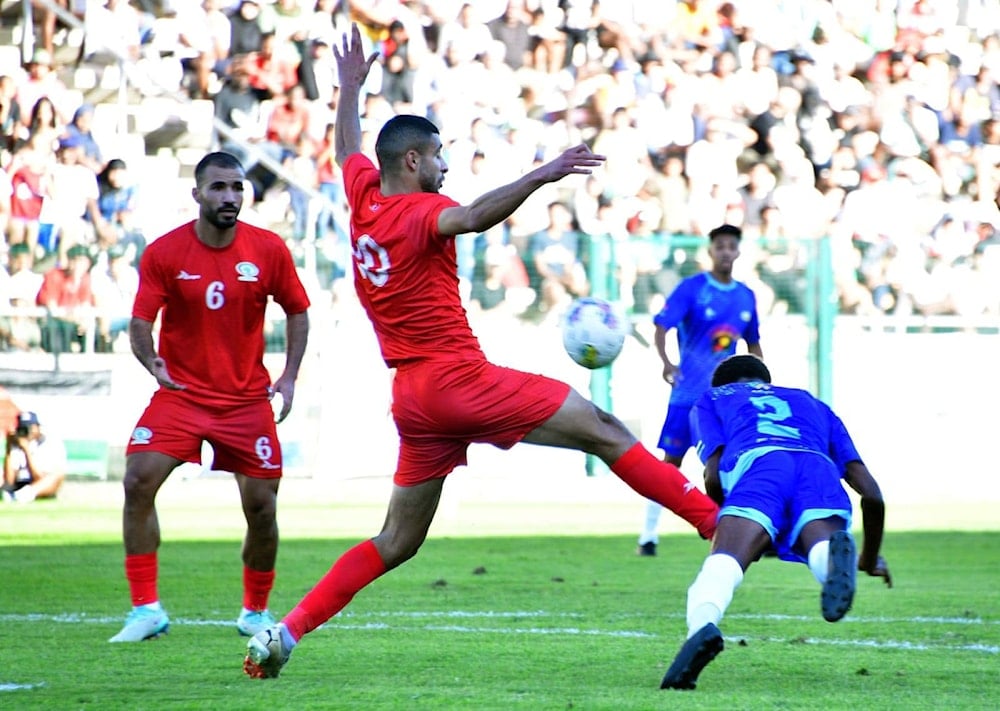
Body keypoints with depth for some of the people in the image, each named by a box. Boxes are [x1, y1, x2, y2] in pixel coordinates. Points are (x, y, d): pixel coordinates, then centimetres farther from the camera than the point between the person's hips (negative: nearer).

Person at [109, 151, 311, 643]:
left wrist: (289, 377, 0)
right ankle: (146, 609, -10)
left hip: (248, 399, 1)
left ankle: (255, 611, 23)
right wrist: (152, 362, -27)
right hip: (181, 394, -1)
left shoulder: (269, 250, -3)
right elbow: (140, 322, -6)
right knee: (138, 482, -19)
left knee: (261, 506, -1)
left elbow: (297, 311, 10)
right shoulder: (162, 253, -7)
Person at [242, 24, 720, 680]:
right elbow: (471, 217, -33)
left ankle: (286, 632, 5)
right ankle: (717, 520, -16)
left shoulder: (364, 200, 12)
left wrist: (350, 86, 48)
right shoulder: (422, 210, -9)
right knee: (602, 430, -9)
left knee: (397, 542, 13)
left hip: (412, 398, 8)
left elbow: (347, 149, 34)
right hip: (456, 376, -8)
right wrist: (541, 176, -43)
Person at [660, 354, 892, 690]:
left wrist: (722, 528, 33)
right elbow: (871, 495, 34)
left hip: (755, 466, -2)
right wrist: (869, 559, 49)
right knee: (824, 555, -24)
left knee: (722, 565, -22)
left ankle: (702, 625, -56)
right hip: (820, 471, 2)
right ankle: (839, 555, -61)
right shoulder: (813, 405, 44)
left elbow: (713, 477, 15)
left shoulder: (711, 400, 37)